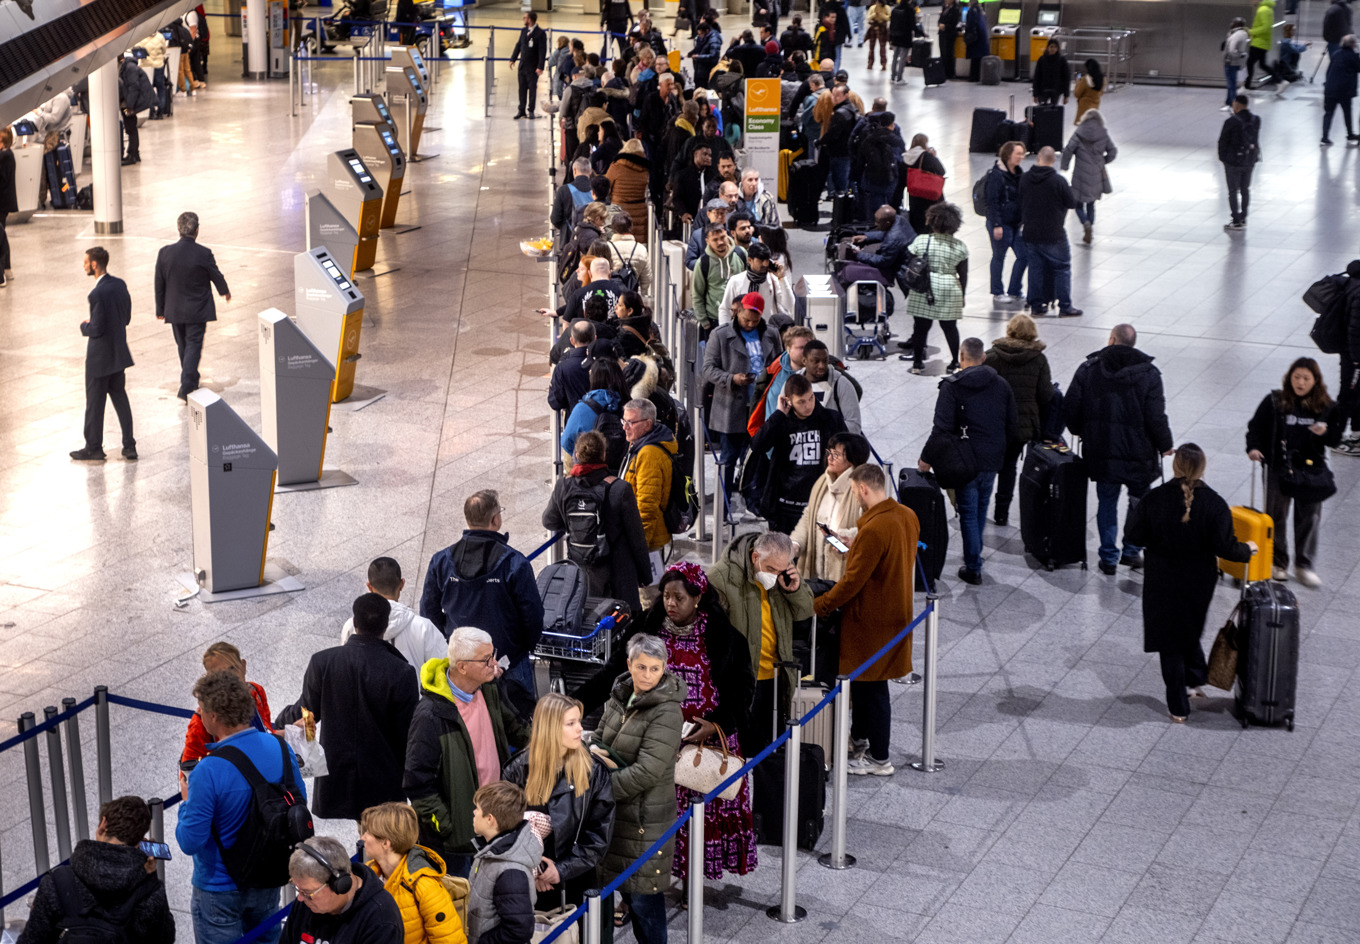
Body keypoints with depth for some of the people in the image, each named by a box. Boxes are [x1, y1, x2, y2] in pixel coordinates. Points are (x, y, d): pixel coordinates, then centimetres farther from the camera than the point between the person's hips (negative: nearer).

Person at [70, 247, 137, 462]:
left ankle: (93, 448, 17)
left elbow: (97, 329, -24)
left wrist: (84, 326, -3)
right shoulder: (120, 285, 2)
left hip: (100, 356, -8)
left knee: (95, 402, 6)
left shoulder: (98, 294, -24)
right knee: (120, 396, 16)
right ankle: (129, 446, 17)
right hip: (119, 352, 8)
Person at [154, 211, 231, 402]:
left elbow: (159, 284, -1)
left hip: (174, 310, 4)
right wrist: (225, 292, 20)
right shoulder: (204, 254, -17)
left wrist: (160, 309, 12)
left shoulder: (165, 253, -8)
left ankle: (191, 380, 38)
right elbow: (217, 276, -2)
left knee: (183, 345, 20)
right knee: (194, 345, 1)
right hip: (197, 311, -4)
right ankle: (186, 387, -9)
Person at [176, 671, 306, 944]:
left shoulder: (209, 772, -29)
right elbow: (299, 802, 4)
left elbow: (190, 842, -23)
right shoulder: (279, 748, -11)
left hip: (220, 888, -5)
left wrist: (186, 802, -6)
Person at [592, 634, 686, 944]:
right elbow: (599, 740, 17)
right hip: (615, 812, 7)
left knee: (644, 897, 0)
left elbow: (646, 772, -23)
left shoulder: (667, 713, -19)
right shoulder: (619, 697, 5)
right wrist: (595, 751, -8)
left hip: (646, 818, -7)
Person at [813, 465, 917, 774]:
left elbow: (852, 581, -23)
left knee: (872, 688, 4)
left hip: (871, 621, -9)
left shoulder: (873, 530, -28)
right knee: (862, 681, 24)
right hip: (896, 612, 9)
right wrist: (855, 549, 16)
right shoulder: (908, 517, 0)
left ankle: (879, 759, 16)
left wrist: (816, 607, -13)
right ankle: (858, 739, 41)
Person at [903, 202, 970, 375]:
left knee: (921, 327, 7)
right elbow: (963, 274, 1)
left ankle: (917, 363, 13)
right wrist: (962, 295, 13)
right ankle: (954, 363, 16)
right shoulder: (960, 246, -2)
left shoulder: (920, 241, -6)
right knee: (950, 327, 11)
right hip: (950, 292, 1)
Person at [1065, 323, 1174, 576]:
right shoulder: (1148, 374, -10)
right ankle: (1132, 550, 23)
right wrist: (1165, 445, 5)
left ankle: (1109, 558, 17)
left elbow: (1070, 409, -2)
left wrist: (1081, 432, 17)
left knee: (1107, 503, 13)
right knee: (1140, 501, 19)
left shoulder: (1088, 369, -5)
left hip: (1100, 453, 2)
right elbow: (1156, 417, -12)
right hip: (1138, 453, -1)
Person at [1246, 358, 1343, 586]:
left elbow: (1336, 438, 3)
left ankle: (1304, 566, 20)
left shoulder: (1326, 407, -2)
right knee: (1276, 516, 9)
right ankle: (1278, 563, 25)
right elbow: (1256, 427, -1)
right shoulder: (1275, 402, -6)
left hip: (1311, 469, 1)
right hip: (1279, 468, -1)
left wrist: (1325, 432, -19)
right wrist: (1253, 447, -18)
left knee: (1310, 517, 7)